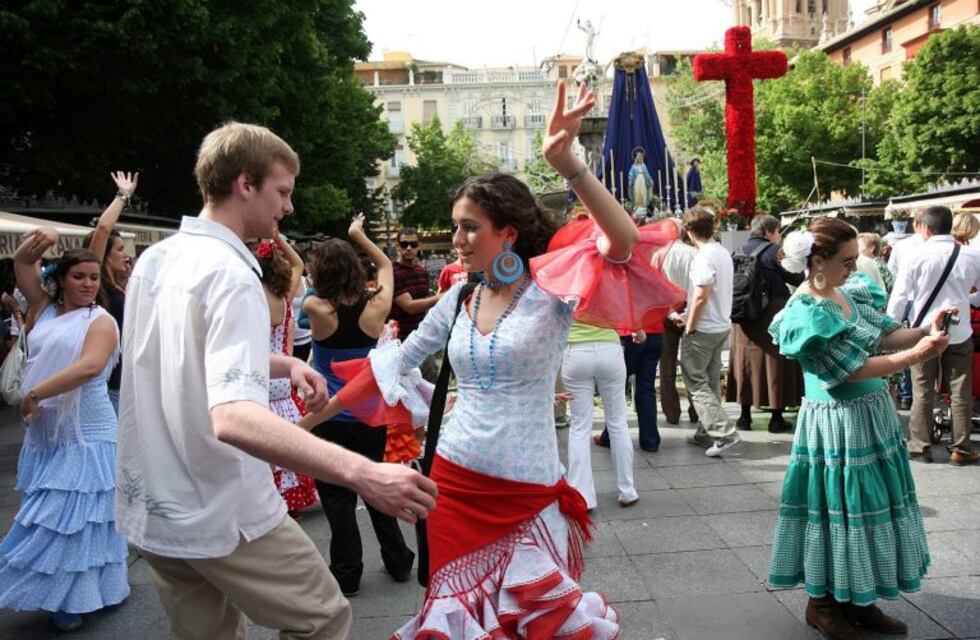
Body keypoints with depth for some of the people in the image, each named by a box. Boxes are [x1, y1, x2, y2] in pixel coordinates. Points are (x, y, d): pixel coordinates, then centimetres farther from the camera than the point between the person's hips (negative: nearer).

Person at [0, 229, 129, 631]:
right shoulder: (45, 307, 8)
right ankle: (62, 591, 29)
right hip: (45, 431, 6)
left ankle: (73, 598, 12)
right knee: (52, 512, 14)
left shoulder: (101, 321, -10)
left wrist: (35, 393, -23)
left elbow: (90, 366, -26)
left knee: (73, 511, -1)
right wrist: (37, 242, -15)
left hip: (85, 434, -6)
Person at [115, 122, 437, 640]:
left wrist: (282, 364, 11)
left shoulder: (153, 260, 5)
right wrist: (361, 473, -46)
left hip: (148, 512, 8)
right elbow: (234, 417, -37)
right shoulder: (231, 275, -22)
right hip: (223, 517, -8)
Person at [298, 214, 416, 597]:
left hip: (330, 419, -3)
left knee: (338, 498, 9)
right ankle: (398, 562, 31)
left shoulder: (316, 310, -17)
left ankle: (347, 575, 21)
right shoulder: (375, 309, -10)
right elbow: (386, 266, 9)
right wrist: (359, 236, 15)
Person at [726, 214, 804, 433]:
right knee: (775, 363, 2)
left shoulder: (741, 251, 7)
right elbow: (795, 278, -4)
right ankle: (776, 418, 6)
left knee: (747, 360, 10)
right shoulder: (774, 251, -9)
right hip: (773, 315, -5)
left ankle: (745, 416, 14)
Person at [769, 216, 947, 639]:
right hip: (837, 423, -8)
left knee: (868, 505, 16)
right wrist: (916, 356, -21)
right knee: (841, 508, 4)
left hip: (874, 413, 8)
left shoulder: (853, 290, 4)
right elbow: (852, 369, -22)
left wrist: (926, 332, -8)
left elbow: (884, 336, 9)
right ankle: (823, 603, 23)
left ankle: (855, 599, 32)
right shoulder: (807, 315, -22)